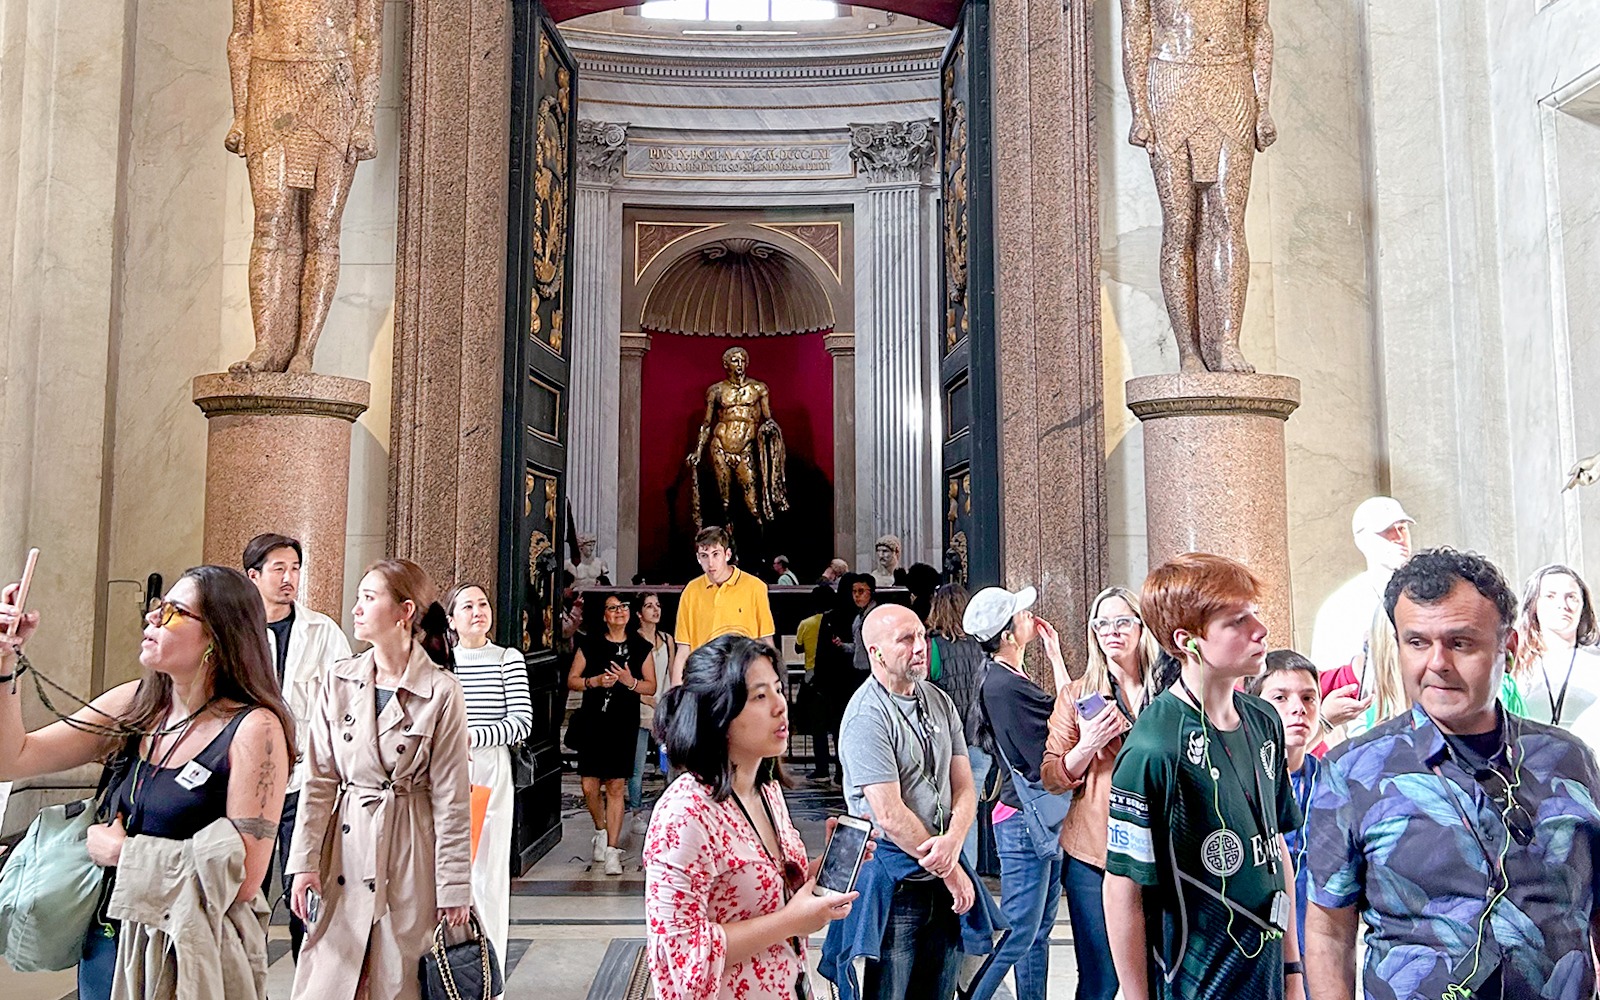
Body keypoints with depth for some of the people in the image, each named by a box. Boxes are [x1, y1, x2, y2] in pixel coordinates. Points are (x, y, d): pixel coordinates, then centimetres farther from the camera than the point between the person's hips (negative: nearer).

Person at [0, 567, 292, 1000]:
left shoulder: (254, 729, -19)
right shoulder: (133, 705, 0)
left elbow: (244, 878, -21)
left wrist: (125, 851, -13)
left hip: (190, 954, -6)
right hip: (108, 942, 6)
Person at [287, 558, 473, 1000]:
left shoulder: (442, 691, -10)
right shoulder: (340, 680, 1)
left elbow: (450, 796, -7)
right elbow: (319, 778, 4)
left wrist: (455, 888, -5)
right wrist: (305, 860, -2)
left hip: (410, 847, -3)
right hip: (346, 844, 3)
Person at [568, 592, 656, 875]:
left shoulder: (640, 648, 7)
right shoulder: (589, 645, 6)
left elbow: (651, 686, 7)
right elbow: (572, 680, 7)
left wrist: (630, 682, -12)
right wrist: (595, 681, -11)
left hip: (624, 724, 0)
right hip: (593, 722, 1)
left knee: (616, 787, -2)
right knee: (589, 786, -1)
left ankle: (612, 850, 5)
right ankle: (601, 831, 28)